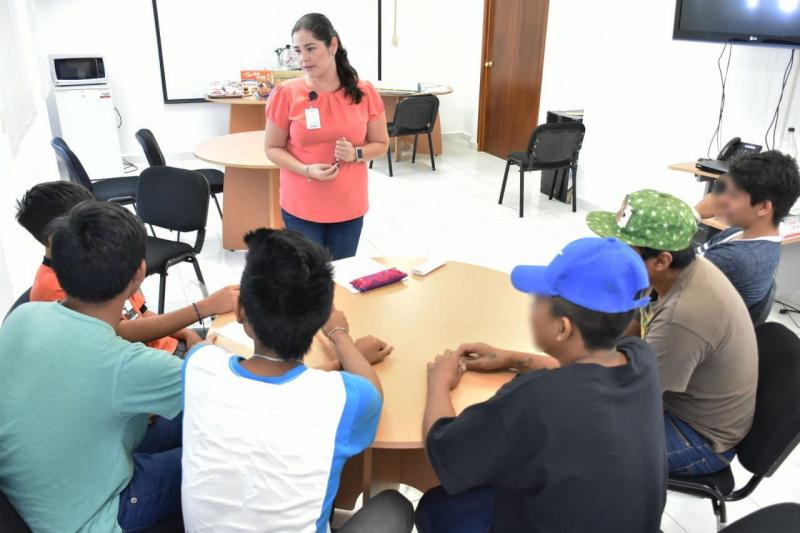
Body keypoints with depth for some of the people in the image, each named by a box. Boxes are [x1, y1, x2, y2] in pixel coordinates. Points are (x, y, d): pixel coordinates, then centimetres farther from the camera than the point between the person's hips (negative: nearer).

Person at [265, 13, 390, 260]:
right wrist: (306, 170, -17)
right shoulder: (286, 93, -7)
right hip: (301, 207, -1)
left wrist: (356, 154, -14)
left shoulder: (364, 93, -3)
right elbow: (273, 149, 0)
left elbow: (381, 144, 7)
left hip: (349, 206, 2)